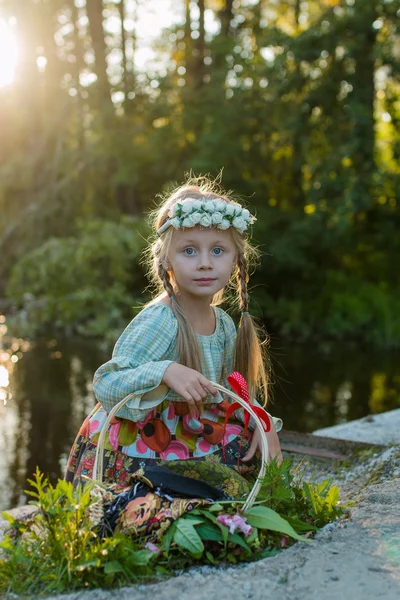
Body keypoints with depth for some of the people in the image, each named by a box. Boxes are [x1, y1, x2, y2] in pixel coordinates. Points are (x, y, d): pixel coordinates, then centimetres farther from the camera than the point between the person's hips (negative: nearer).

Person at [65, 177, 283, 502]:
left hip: (183, 439, 8)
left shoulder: (225, 324, 2)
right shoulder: (158, 322, -21)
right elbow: (106, 386, -26)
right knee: (231, 489, -19)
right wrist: (165, 372, -38)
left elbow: (232, 394, 11)